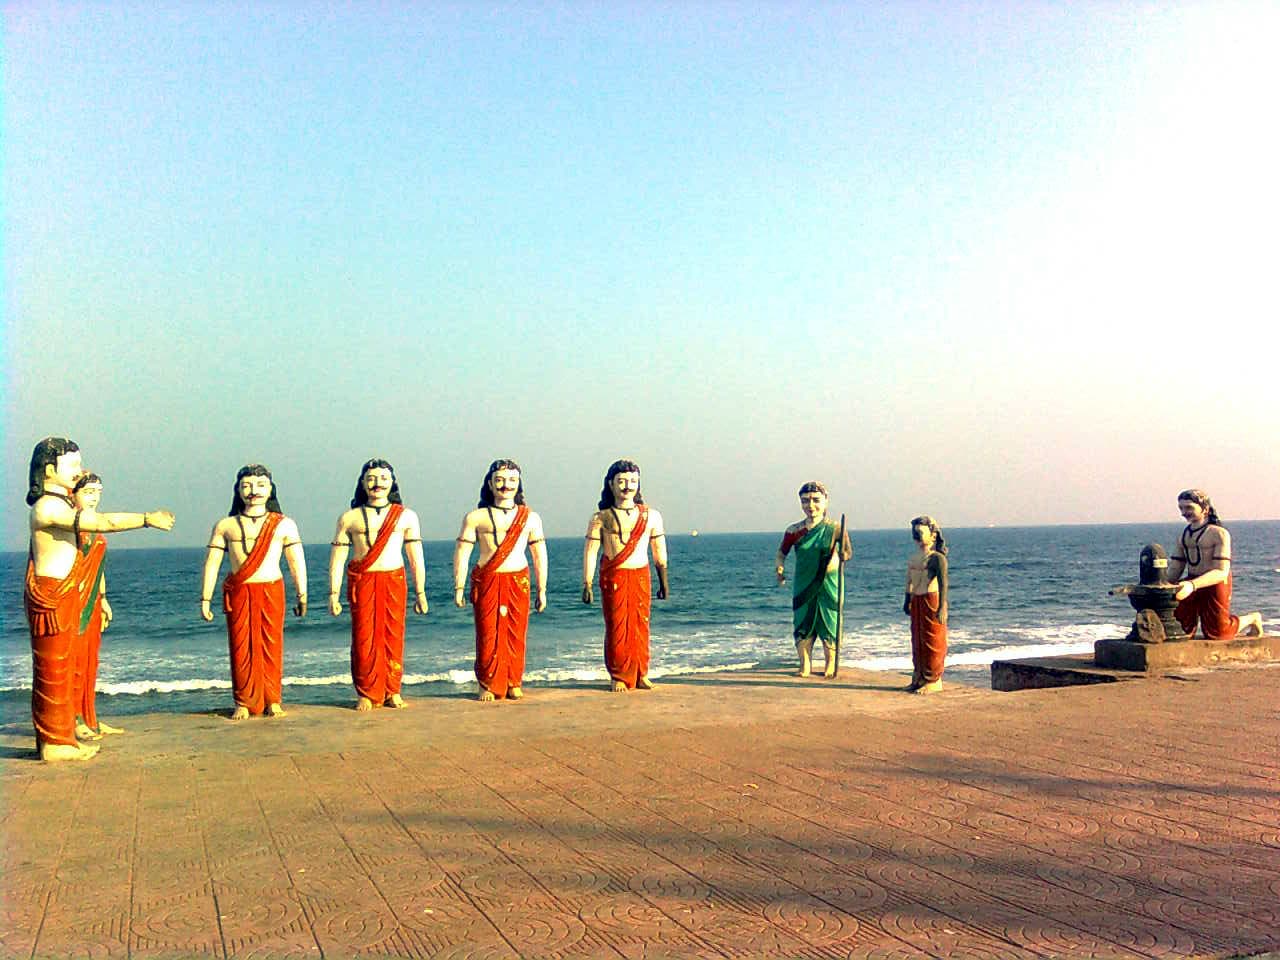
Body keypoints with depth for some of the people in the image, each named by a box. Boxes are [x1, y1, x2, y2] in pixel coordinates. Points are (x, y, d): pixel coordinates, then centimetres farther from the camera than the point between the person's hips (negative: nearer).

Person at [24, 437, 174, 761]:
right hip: (50, 595, -10)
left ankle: (60, 736, 21)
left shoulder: (61, 504, 16)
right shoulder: (48, 507, -17)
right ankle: (54, 742, 4)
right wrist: (148, 518, -22)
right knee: (53, 668, -3)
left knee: (64, 666, 14)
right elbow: (102, 522, -25)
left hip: (66, 595, 10)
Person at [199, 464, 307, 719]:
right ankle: (244, 703, 11)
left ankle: (272, 701, 11)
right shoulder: (225, 525, 8)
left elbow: (297, 562, 7)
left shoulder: (284, 525, 7)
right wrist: (205, 600, 6)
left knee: (271, 646, 0)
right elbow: (211, 564, 9)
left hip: (271, 591, 0)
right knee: (240, 647, 0)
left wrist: (302, 596, 3)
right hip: (237, 593, 0)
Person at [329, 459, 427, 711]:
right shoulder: (349, 518, 7)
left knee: (393, 636, 0)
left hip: (394, 581, 1)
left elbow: (416, 557, 11)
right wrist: (333, 594, 2)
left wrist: (420, 593, 9)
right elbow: (337, 559, 8)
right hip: (361, 582, 0)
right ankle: (366, 694, 8)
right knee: (364, 638, -2)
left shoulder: (406, 516, 9)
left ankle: (392, 692, 11)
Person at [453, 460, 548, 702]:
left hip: (518, 582, 1)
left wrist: (542, 590, 9)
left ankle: (513, 684, 13)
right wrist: (459, 588, -1)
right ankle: (489, 686, 9)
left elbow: (539, 555, 12)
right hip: (486, 582, -1)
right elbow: (461, 553, 3)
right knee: (487, 634, -2)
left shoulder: (530, 518, 9)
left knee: (516, 635, 0)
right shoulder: (476, 517, 3)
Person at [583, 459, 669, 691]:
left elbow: (659, 550, 14)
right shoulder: (601, 518, 0)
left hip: (641, 576, 2)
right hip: (612, 577, -2)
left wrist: (664, 581, 15)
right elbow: (590, 551, -2)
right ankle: (619, 677, 9)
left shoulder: (651, 515, 7)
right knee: (616, 626, -1)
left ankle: (640, 675, 15)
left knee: (640, 625, 3)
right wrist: (587, 584, -8)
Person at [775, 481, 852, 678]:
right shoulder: (794, 531, 0)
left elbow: (848, 553, 5)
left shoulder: (835, 529, -4)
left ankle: (831, 665, 20)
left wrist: (838, 557, -15)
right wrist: (779, 568, -6)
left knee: (829, 625, 3)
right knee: (802, 626, 3)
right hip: (803, 586, 2)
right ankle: (805, 664, 16)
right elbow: (781, 553, 10)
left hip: (828, 586, -2)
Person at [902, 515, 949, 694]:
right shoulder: (913, 558, 12)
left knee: (932, 641, -1)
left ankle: (933, 680, 7)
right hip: (916, 602, 8)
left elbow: (943, 583, -18)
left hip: (931, 600, -8)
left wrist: (942, 608, -23)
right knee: (917, 640, 13)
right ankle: (919, 678, 22)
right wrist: (907, 601, 24)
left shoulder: (937, 558, -12)